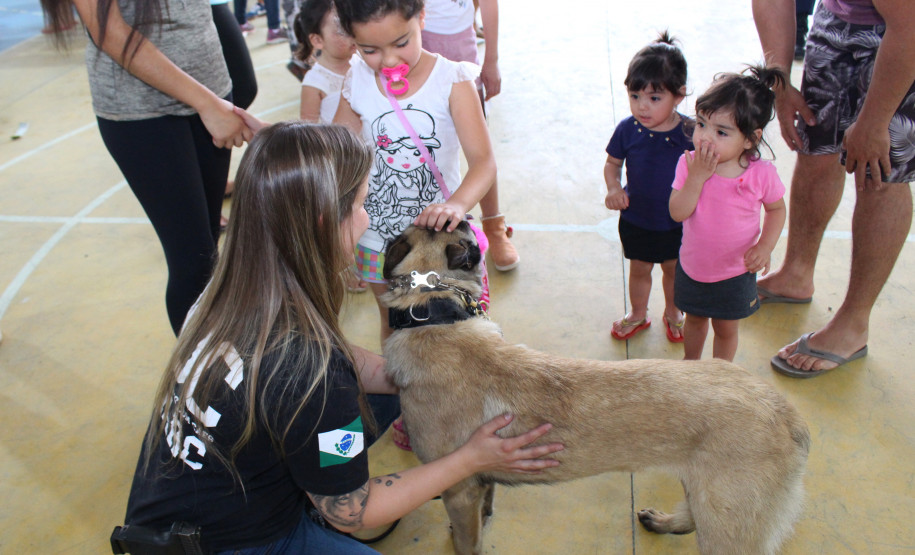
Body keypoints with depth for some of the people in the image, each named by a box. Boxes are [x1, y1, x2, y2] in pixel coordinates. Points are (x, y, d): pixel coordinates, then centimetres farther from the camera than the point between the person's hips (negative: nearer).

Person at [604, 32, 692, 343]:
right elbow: (613, 163, -1)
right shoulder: (628, 130, -15)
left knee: (674, 269, 21)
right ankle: (638, 315, 45)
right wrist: (614, 189, -18)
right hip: (635, 219, 1)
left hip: (677, 221, -1)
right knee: (639, 270, 20)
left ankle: (672, 313, 48)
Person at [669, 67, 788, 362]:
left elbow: (776, 209, -2)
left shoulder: (761, 174, -20)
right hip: (692, 267, 2)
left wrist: (765, 247, -16)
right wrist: (697, 177, -33)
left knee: (726, 329, 17)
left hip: (735, 273, -1)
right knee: (694, 319, 26)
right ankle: (691, 363, 53)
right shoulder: (688, 164, -18)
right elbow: (678, 212, -25)